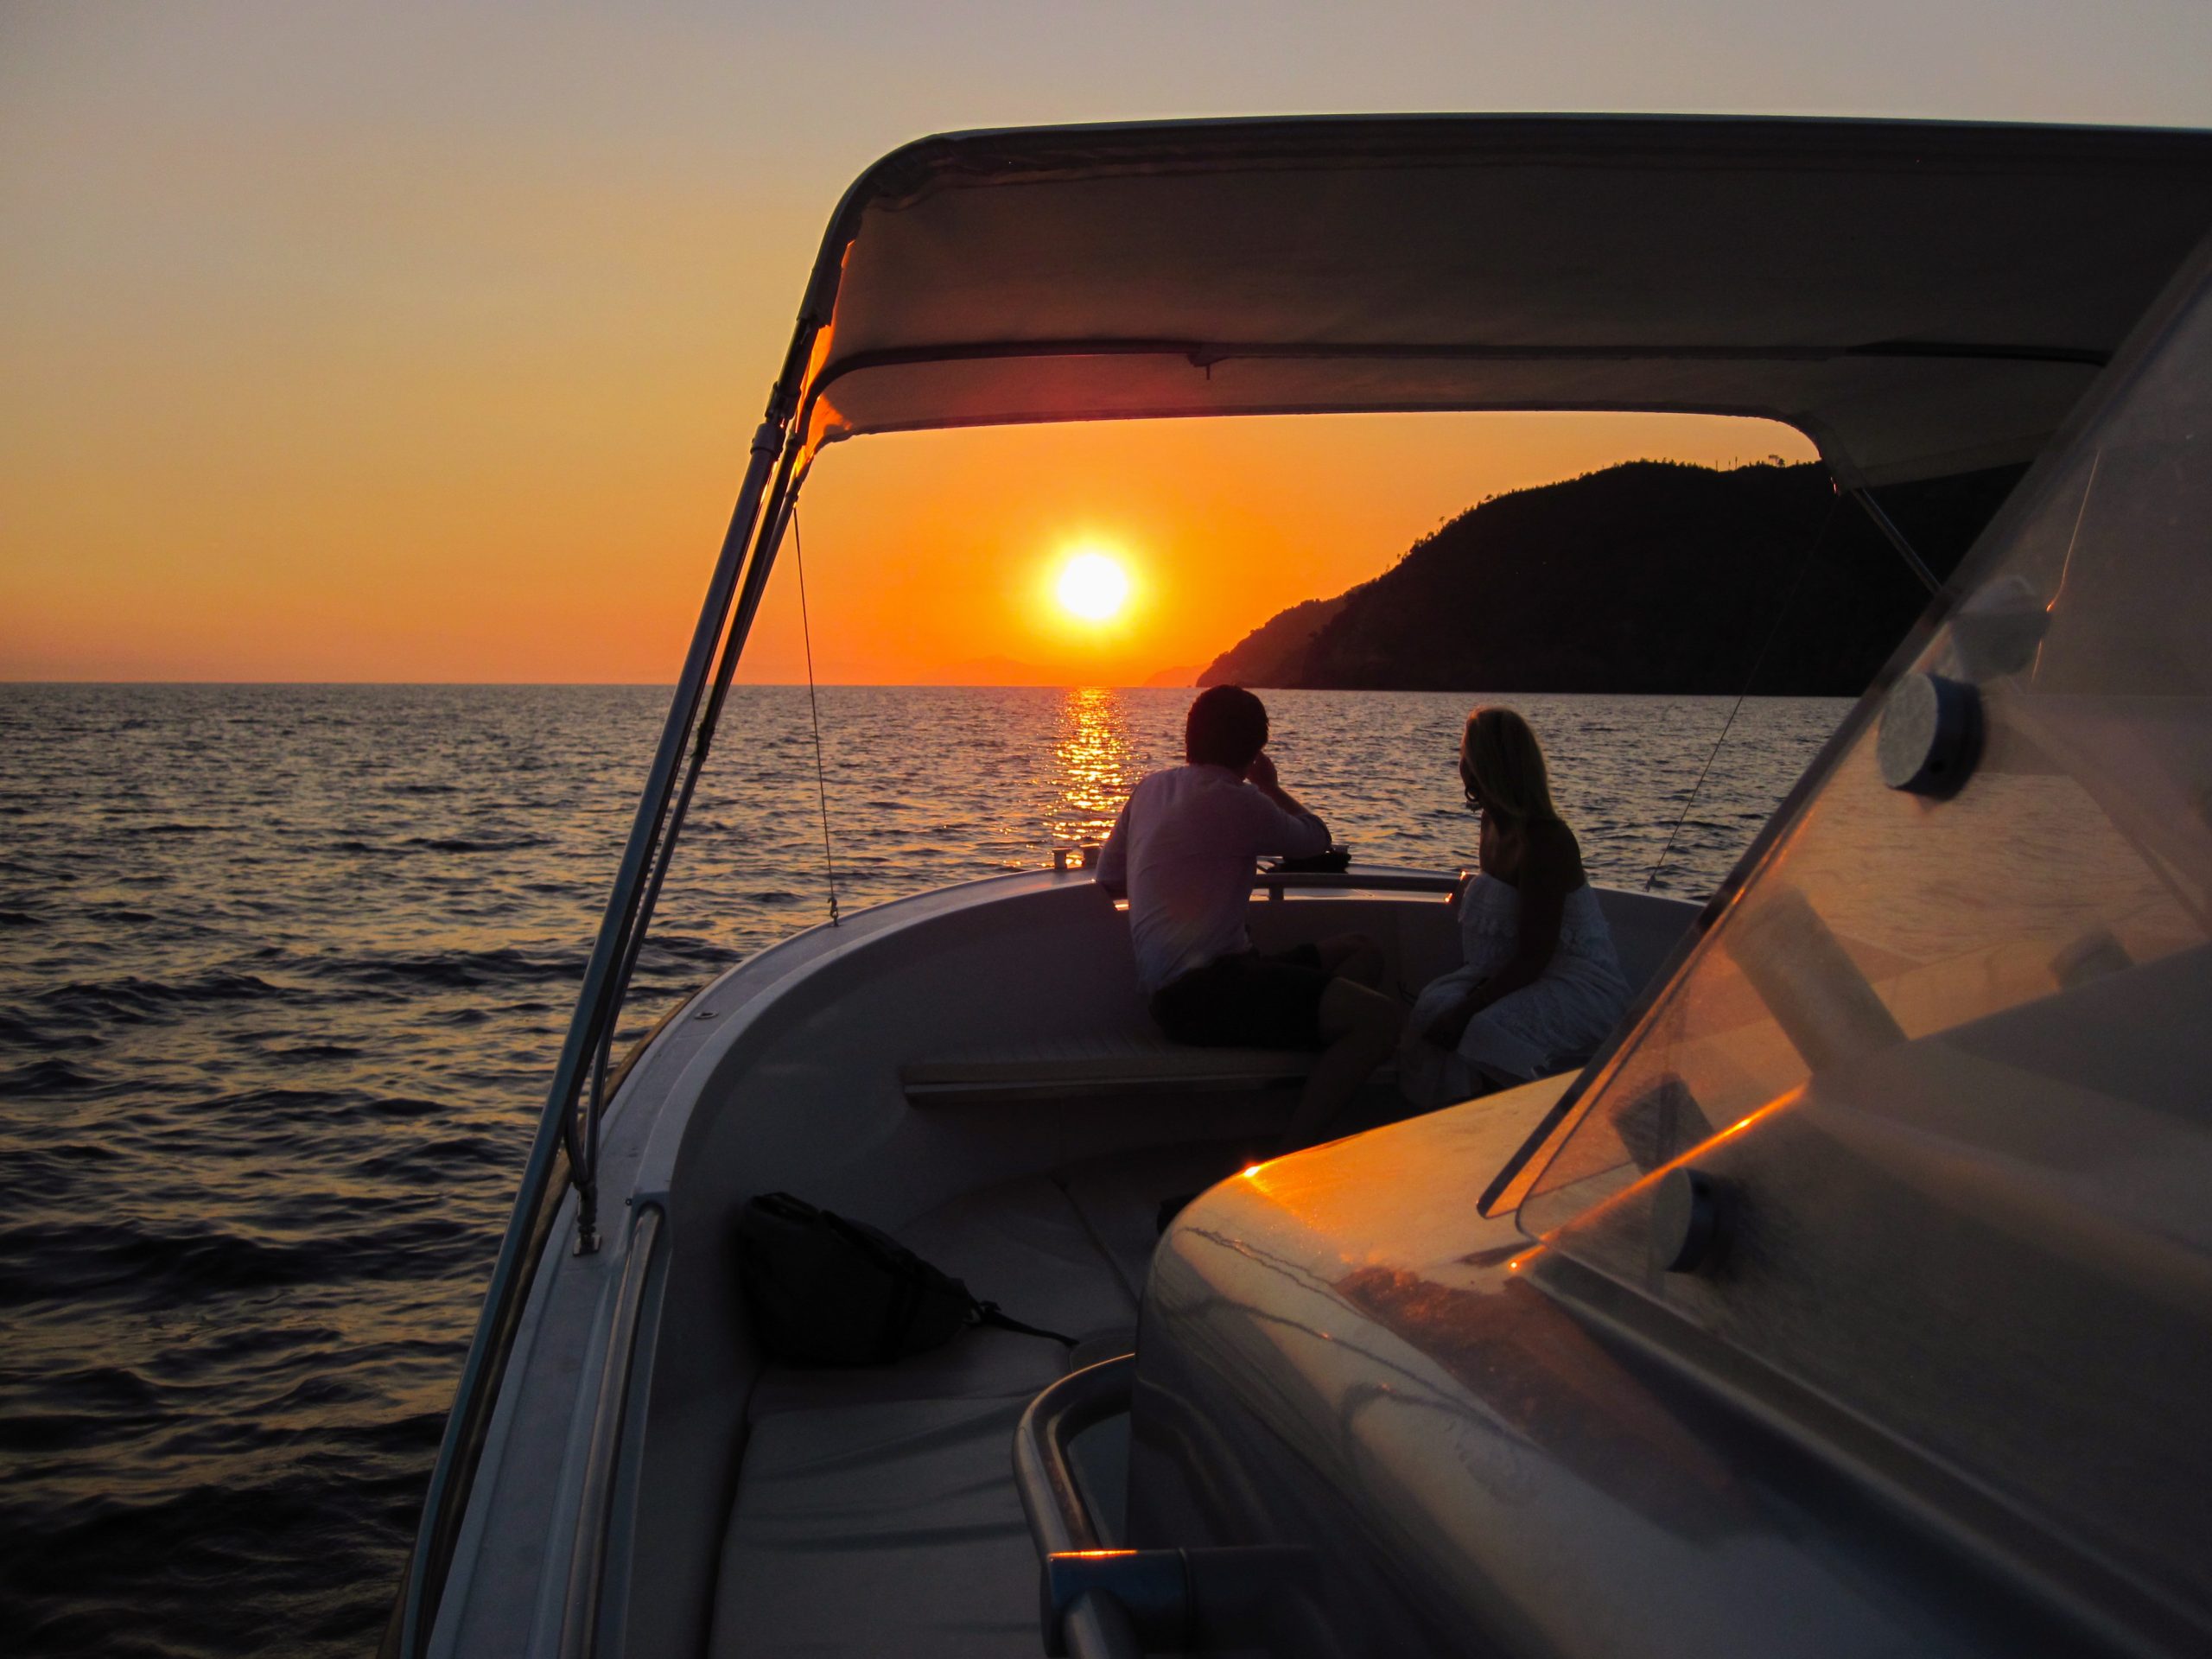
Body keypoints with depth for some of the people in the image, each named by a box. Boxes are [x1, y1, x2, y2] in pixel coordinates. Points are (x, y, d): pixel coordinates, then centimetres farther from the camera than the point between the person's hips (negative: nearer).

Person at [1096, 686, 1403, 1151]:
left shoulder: (1150, 788, 14)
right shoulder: (1237, 801, -8)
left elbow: (1107, 880, 23)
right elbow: (1316, 839, 9)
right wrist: (1272, 787, 27)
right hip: (1202, 992, -10)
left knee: (1362, 953, 14)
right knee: (1380, 1019, -23)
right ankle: (1290, 1155, -20)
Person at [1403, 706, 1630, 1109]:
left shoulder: (1545, 841, -22)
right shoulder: (1496, 825, 7)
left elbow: (1531, 959, -24)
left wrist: (1463, 1012, -27)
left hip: (1582, 987, -8)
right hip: (1527, 974, 8)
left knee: (1486, 1029, -35)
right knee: (1435, 1002, -20)